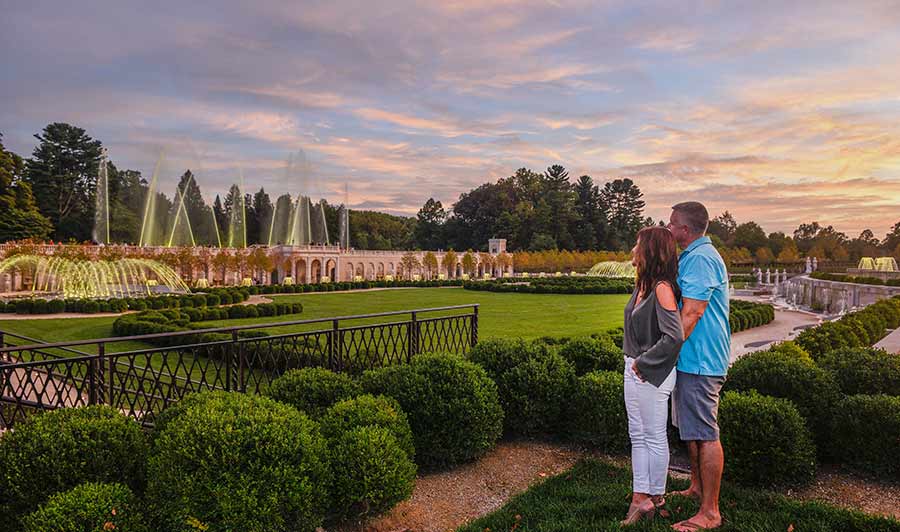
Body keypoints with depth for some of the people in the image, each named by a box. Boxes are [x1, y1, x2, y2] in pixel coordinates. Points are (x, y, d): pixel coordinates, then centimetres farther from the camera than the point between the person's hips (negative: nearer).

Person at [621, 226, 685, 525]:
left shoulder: (662, 288, -19)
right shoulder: (641, 285, 8)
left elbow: (674, 337, -26)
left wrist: (643, 363, -18)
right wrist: (632, 362, 11)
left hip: (652, 373, -9)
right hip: (634, 369, 9)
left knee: (654, 438, 7)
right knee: (638, 435, 14)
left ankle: (656, 496, 22)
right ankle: (640, 497, 24)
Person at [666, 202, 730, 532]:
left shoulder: (700, 258, -18)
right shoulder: (693, 255, 17)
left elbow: (691, 313, -24)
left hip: (698, 359, -11)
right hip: (693, 357, 11)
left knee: (705, 434, -5)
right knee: (692, 429, 21)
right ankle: (697, 488, 36)